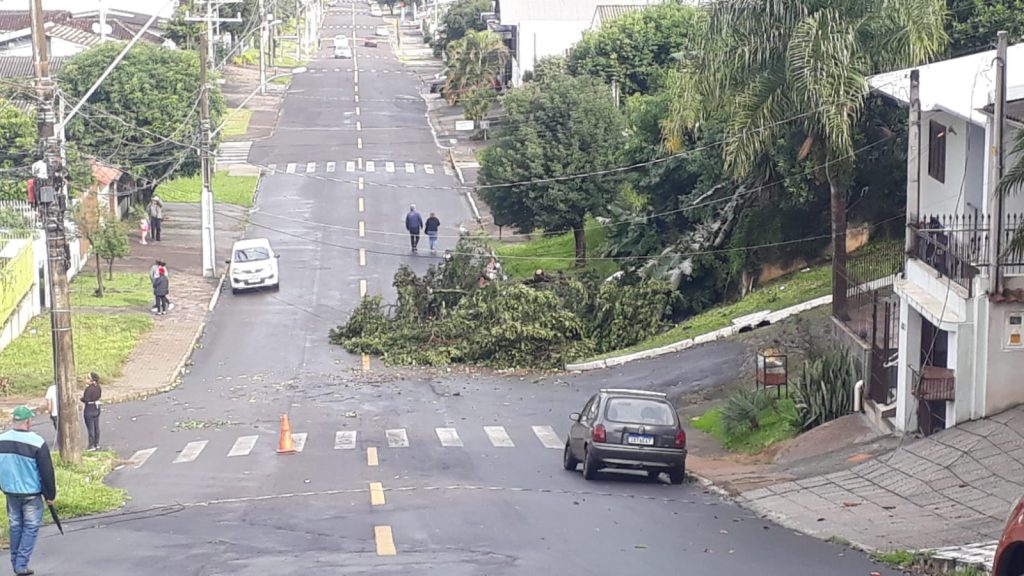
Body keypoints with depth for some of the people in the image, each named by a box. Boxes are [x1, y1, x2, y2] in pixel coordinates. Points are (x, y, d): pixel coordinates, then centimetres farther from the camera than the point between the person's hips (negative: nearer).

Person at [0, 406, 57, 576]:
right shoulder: (37, 443, -18)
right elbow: (47, 472, -12)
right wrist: (50, 495, -1)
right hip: (31, 493, -5)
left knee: (15, 526, 17)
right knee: (30, 528, 5)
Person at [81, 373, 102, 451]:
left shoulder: (89, 388, -23)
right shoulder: (98, 388, 0)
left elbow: (86, 400, -24)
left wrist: (82, 397, -5)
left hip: (89, 410, -8)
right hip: (97, 409, 8)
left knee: (90, 428, 2)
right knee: (96, 427, 16)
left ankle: (92, 446, 8)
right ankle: (97, 444, 25)